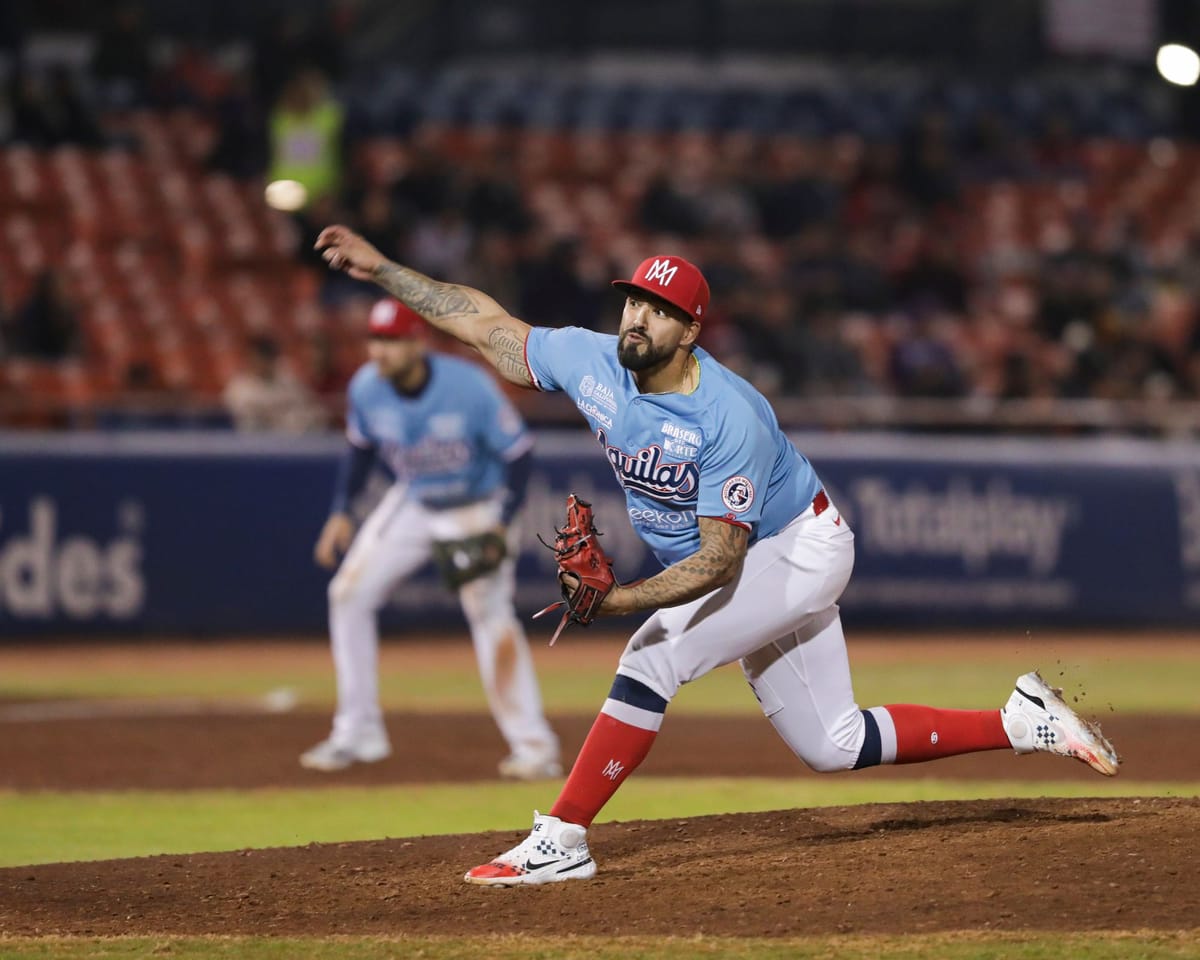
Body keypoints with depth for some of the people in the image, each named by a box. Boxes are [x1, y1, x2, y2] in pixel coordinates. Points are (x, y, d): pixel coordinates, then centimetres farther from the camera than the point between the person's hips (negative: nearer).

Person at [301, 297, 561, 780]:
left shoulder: (470, 388, -28)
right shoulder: (366, 388, -14)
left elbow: (518, 454, -19)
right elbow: (360, 448, 7)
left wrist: (502, 525, -28)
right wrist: (340, 512, -1)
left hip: (477, 509, -6)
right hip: (411, 503, 6)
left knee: (491, 614, -18)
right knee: (349, 595, -1)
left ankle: (533, 746, -12)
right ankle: (357, 733, 10)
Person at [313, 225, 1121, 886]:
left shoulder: (731, 418, -33)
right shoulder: (594, 364, -13)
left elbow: (718, 561, -33)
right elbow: (487, 322, -3)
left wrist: (623, 598, -44)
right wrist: (383, 270, -7)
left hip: (800, 552, -8)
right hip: (752, 567, 8)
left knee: (654, 658, -25)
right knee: (832, 744, 10)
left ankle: (562, 839, -21)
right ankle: (1026, 723, 20)